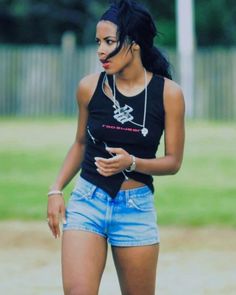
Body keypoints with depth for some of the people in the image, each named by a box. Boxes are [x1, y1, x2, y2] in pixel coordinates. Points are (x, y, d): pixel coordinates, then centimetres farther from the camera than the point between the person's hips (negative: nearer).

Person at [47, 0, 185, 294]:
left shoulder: (168, 93, -4)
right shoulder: (90, 87, 0)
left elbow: (173, 161, 0)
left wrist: (131, 162, -18)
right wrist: (56, 190, 4)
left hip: (137, 207, 0)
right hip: (87, 203, 0)